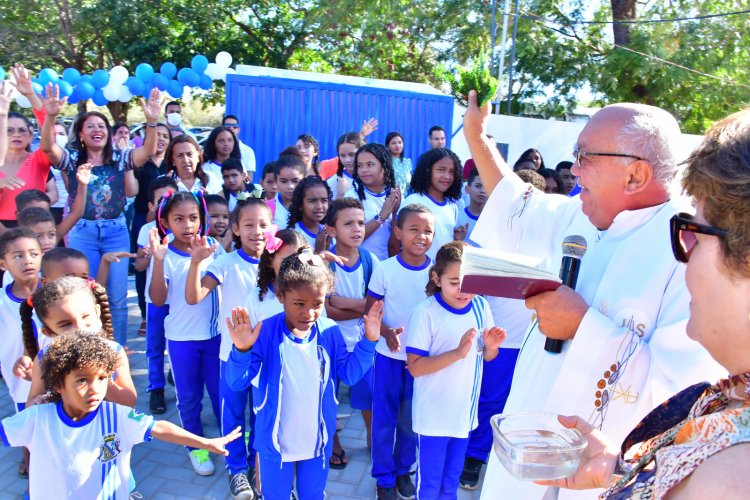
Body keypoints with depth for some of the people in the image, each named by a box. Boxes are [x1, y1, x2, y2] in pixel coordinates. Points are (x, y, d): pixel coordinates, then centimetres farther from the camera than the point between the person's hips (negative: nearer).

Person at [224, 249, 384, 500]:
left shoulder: (329, 332, -11)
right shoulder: (265, 332, -21)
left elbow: (349, 374, -4)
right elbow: (237, 383, -20)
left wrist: (368, 342, -14)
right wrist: (242, 351, -39)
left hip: (318, 441, 3)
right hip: (275, 442, -2)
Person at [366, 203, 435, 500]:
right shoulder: (385, 269, -10)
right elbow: (370, 309, -5)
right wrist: (387, 332, -22)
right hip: (389, 356, -1)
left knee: (412, 420, 15)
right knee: (384, 419, 8)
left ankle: (404, 470, 37)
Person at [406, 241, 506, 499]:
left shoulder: (480, 306, -5)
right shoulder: (425, 312, -21)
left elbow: (486, 356, 6)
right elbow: (415, 367, -21)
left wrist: (492, 346, -17)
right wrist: (457, 353, -31)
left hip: (465, 411, 5)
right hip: (434, 415, -5)